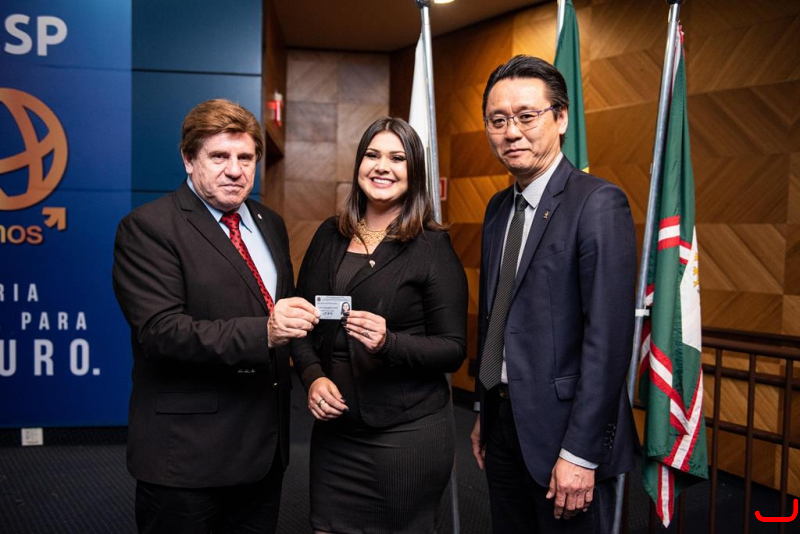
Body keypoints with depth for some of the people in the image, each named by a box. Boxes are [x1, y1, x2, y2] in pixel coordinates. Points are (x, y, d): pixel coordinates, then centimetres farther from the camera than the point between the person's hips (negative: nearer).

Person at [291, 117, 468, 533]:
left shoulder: (432, 246, -7)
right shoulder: (330, 236, 6)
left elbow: (453, 349, -7)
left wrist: (389, 342, -24)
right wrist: (312, 376, -6)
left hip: (407, 432, -4)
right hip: (334, 427, 4)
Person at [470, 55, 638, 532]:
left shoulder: (599, 203, -15)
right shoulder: (499, 208, 9)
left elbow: (608, 337, -20)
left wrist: (580, 452, -20)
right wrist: (484, 413, 15)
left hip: (562, 429, -7)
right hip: (504, 422, 7)